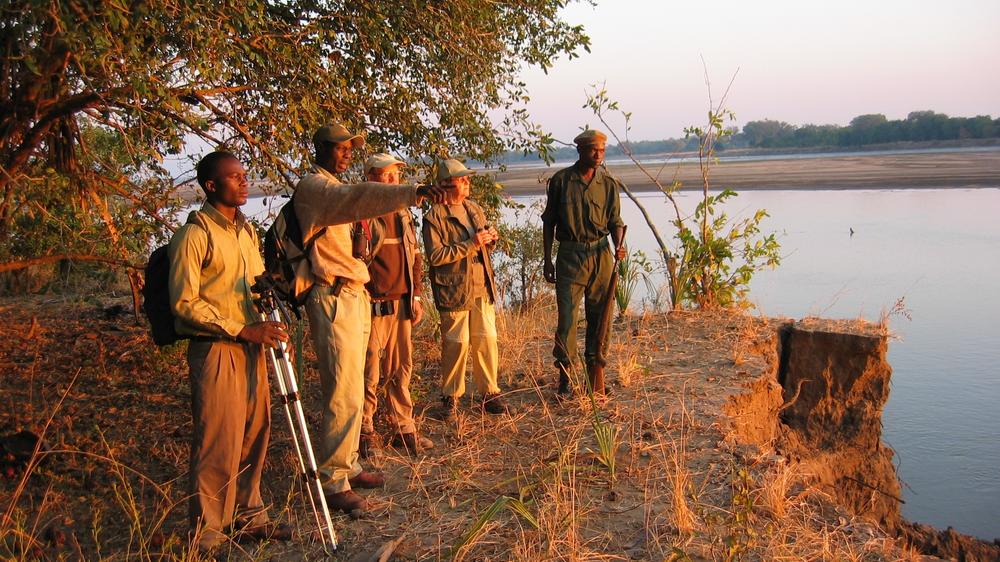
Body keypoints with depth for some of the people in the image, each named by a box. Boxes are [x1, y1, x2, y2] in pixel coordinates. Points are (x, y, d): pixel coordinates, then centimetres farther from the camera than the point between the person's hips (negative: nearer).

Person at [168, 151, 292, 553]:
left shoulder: (246, 230, 15)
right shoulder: (194, 234, -10)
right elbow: (184, 302, -14)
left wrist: (269, 328, 7)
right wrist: (241, 329, -18)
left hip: (251, 345, 7)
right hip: (214, 349, -7)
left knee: (254, 433, 11)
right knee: (219, 441, -3)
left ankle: (247, 515, 26)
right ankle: (207, 532, 11)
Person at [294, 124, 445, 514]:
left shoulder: (335, 189, 22)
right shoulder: (313, 187, -11)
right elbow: (358, 197, -30)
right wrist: (412, 193, -42)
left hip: (356, 296, 10)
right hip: (334, 299, -10)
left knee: (352, 390, 14)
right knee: (345, 394, -9)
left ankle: (347, 466, 24)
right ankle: (332, 482, -1)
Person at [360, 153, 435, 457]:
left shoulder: (403, 214, 15)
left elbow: (415, 257, 20)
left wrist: (415, 296, 15)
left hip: (402, 303, 7)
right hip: (373, 304, -7)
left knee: (401, 368, 11)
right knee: (370, 372, -1)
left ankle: (403, 429, 21)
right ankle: (365, 432, 13)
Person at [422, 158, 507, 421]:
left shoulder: (475, 209, 14)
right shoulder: (434, 217, -8)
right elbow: (435, 256, -17)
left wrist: (490, 238, 1)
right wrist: (470, 245, -19)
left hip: (482, 287, 6)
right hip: (454, 290, -6)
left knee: (487, 341, 7)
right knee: (456, 344, -1)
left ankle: (489, 393, 19)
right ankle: (451, 397, 14)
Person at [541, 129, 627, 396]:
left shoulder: (608, 183, 4)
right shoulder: (560, 180, 0)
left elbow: (615, 221, 8)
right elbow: (548, 222, 5)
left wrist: (619, 245, -13)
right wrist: (547, 260, 2)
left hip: (600, 254, 2)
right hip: (569, 255, -2)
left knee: (599, 316, 6)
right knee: (566, 317, -4)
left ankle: (594, 377, 17)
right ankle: (564, 376, 8)